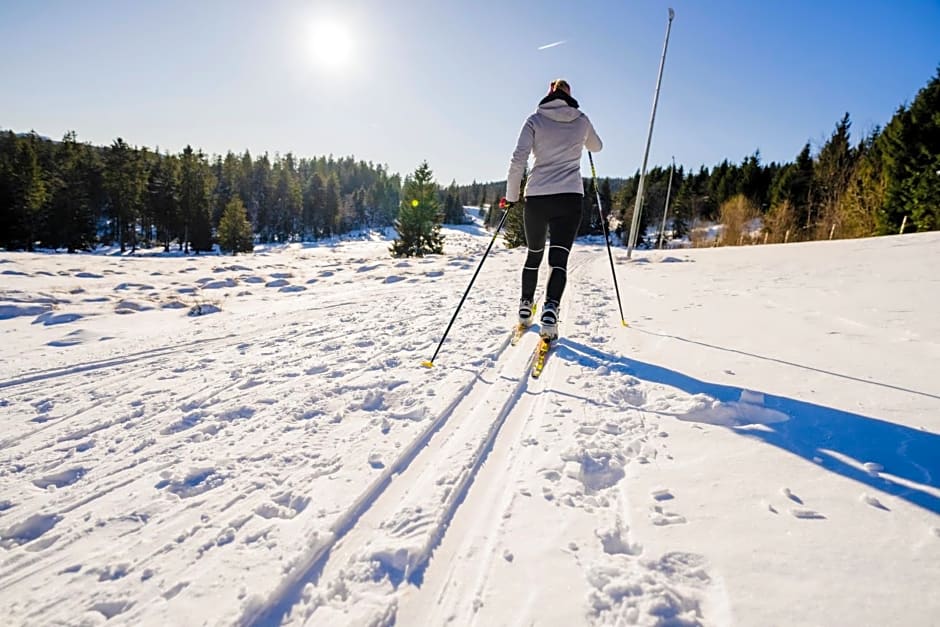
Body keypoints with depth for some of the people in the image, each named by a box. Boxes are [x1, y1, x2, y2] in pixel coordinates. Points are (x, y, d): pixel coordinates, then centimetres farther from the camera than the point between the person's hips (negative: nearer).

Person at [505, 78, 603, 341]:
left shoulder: (535, 119, 4)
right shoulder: (581, 120, 10)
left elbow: (518, 159, -6)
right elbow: (596, 146, 31)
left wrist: (511, 195, 2)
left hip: (536, 197, 0)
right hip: (570, 197, 0)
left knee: (534, 254, 18)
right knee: (559, 258, -5)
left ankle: (525, 307, 28)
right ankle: (550, 309, -29)